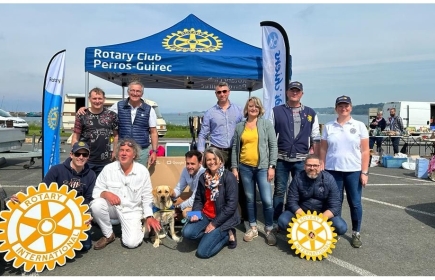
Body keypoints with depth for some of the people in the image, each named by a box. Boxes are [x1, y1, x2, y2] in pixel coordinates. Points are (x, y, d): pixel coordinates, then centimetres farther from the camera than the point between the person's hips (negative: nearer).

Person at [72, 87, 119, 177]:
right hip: (85, 160, -1)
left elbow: (116, 135, 9)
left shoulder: (111, 115, 2)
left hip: (105, 161, 1)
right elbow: (75, 137, 1)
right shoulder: (82, 115, -1)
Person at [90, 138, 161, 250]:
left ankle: (138, 226, 18)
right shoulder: (108, 168, -9)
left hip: (132, 211, -1)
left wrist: (149, 217, -9)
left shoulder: (143, 171, -9)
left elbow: (147, 197, -2)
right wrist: (106, 194, -29)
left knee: (131, 242, -19)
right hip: (113, 207, 2)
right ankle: (108, 235, -5)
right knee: (96, 204, -29)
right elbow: (96, 191, -6)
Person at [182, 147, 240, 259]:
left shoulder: (229, 177, -16)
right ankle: (216, 234, 5)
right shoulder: (203, 177, 3)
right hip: (206, 215, 6)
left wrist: (214, 223, -17)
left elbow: (231, 206, -19)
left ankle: (227, 234, 8)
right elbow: (198, 199, 11)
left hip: (224, 219, -6)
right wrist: (195, 213, -9)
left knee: (202, 252, -16)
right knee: (187, 232, -18)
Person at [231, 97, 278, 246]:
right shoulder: (239, 126, 8)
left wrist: (272, 166, -7)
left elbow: (273, 146, -1)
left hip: (262, 167, -2)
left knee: (267, 200, -5)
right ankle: (253, 228, 26)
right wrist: (234, 167, 4)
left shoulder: (266, 124, 2)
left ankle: (269, 230, 14)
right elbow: (235, 148, 9)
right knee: (250, 199, 10)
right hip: (245, 167, 2)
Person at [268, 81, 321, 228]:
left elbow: (315, 138, 8)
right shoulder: (276, 111, 2)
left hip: (302, 160, 1)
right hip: (281, 159, -1)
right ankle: (276, 221, 20)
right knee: (279, 191, 7)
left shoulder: (310, 113, 7)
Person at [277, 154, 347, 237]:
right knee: (282, 222, -27)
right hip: (301, 212, 0)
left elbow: (335, 206, -14)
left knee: (341, 227, -25)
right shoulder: (298, 178, -13)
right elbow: (292, 202, -14)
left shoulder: (329, 179, -13)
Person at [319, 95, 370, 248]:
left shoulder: (359, 126, 1)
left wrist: (364, 172, -5)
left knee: (355, 202, 7)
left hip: (354, 171, 0)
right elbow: (323, 149, 5)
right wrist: (321, 169, 0)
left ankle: (356, 233, 23)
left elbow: (365, 151, 0)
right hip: (332, 170, 1)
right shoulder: (328, 126, 4)